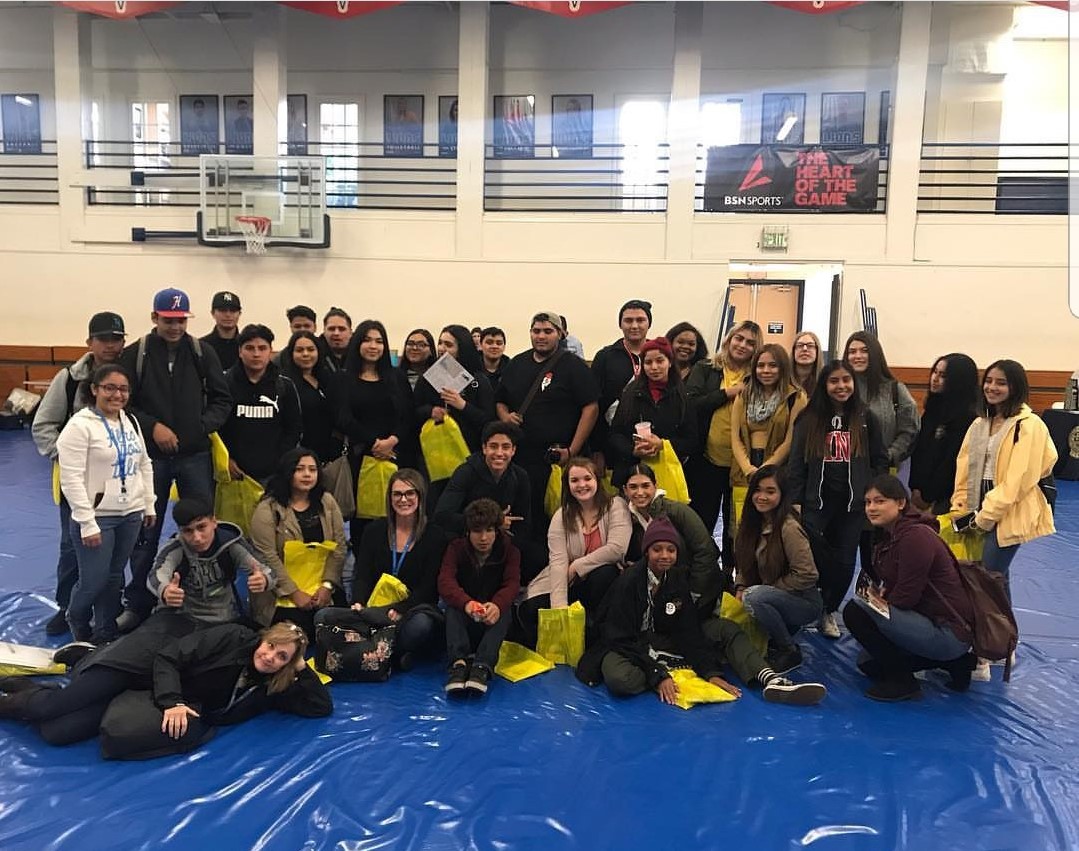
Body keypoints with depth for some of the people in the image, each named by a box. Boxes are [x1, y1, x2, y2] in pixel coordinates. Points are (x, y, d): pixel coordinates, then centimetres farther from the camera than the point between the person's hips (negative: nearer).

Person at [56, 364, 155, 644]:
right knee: (93, 581, 1)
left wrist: (149, 505, 13)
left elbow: (144, 465, 17)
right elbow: (71, 479, -17)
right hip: (97, 517, -6)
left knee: (114, 578, 13)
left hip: (130, 515, 6)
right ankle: (77, 623, 32)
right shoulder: (80, 425, -13)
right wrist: (87, 523, -18)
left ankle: (105, 635, 27)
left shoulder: (131, 421, 9)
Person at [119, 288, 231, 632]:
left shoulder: (203, 353, 2)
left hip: (194, 455, 1)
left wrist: (202, 426, -11)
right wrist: (152, 426, -16)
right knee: (145, 531, 9)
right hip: (150, 456, -1)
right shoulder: (134, 354, -2)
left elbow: (222, 400, 3)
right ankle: (138, 602, 23)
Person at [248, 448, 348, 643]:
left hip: (323, 591, 4)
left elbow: (339, 547, 3)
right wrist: (294, 593, -14)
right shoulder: (268, 509, -6)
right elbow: (268, 556, -11)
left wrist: (327, 585, -8)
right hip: (284, 594, -3)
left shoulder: (327, 503, 8)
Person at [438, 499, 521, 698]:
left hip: (493, 611, 0)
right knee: (452, 608, -32)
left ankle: (483, 666, -50)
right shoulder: (456, 548, -4)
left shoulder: (509, 550, -3)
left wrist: (497, 604, -44)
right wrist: (466, 603, -45)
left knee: (504, 612, -33)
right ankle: (458, 662, -50)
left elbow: (512, 583, -19)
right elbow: (445, 581, -21)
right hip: (464, 614, 0)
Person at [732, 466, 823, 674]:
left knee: (754, 597, -32)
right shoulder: (753, 522, 2)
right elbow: (746, 564, 11)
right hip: (776, 598, 8)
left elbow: (807, 575, -23)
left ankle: (790, 652, -10)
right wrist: (741, 588, -8)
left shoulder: (789, 528, -22)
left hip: (804, 602, -8)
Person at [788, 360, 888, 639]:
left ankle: (829, 611, 26)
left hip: (852, 503, 1)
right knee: (812, 559, -12)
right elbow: (796, 462, 1)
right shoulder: (809, 419, 2)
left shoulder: (865, 418, 5)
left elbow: (880, 461, 8)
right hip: (816, 501, -1)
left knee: (844, 562, 6)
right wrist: (795, 501, -5)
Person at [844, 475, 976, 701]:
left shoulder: (916, 536, -21)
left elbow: (905, 597, -22)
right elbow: (891, 588, 13)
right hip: (929, 620, 10)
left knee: (855, 612, -21)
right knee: (868, 663, 20)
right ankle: (954, 662, 18)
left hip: (949, 632, -10)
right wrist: (875, 595, -7)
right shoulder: (889, 535, 9)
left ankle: (902, 682, -6)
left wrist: (879, 601, -4)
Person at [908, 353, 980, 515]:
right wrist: (915, 488, 3)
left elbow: (953, 461, -13)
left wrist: (929, 497, -8)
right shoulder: (932, 408, 12)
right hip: (922, 493, 7)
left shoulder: (967, 417, -11)